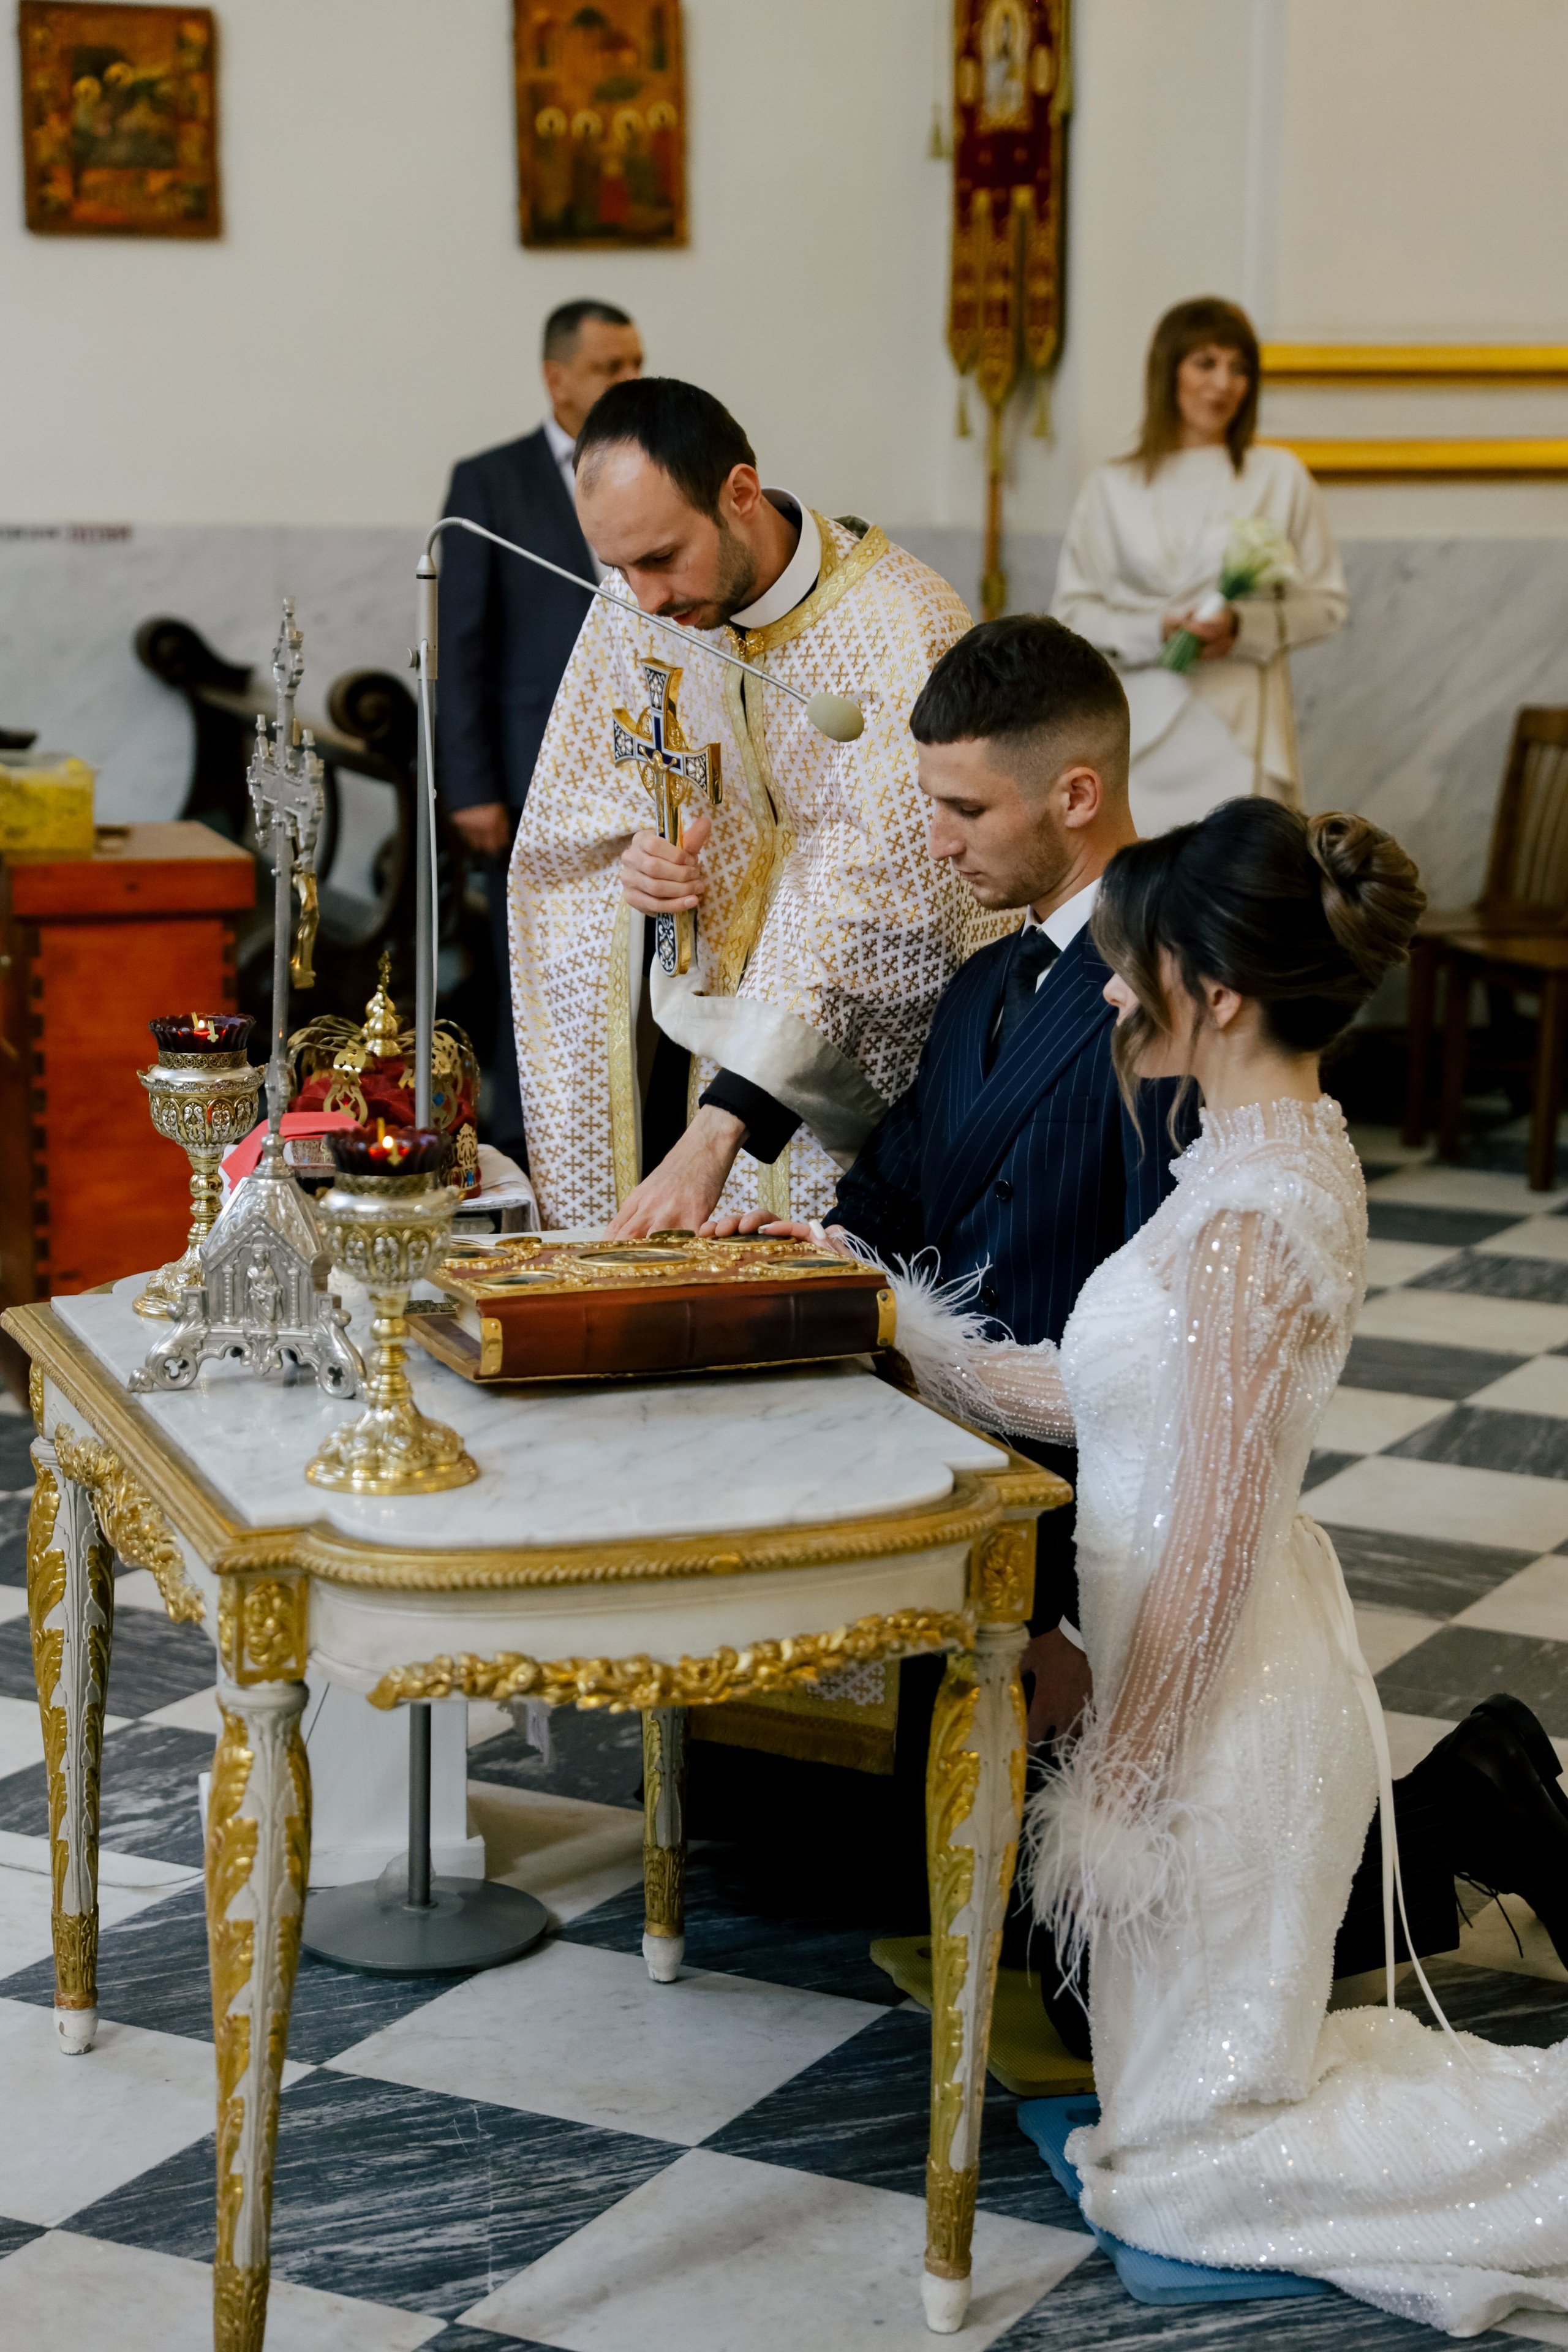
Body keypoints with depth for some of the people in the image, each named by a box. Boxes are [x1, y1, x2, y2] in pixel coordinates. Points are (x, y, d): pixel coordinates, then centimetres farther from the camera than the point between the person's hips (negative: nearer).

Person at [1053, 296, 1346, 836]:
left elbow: (1326, 602, 9)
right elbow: (1072, 611, 7)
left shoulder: (1280, 478, 9)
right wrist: (1155, 631, -10)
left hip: (1242, 728, 0)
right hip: (1144, 736, 0)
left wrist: (1244, 627, -9)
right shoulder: (1112, 488, 10)